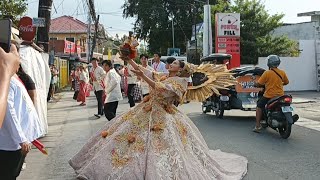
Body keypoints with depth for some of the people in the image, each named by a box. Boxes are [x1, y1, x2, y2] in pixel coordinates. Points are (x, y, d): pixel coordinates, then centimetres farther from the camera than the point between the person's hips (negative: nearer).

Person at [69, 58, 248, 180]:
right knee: (122, 131, 9)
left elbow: (161, 89, -23)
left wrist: (143, 76, -26)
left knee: (165, 146, -15)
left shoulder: (180, 80, -7)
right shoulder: (161, 76, 16)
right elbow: (140, 69, 17)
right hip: (146, 112, 8)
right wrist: (128, 58, 13)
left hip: (164, 117, -8)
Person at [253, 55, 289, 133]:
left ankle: (257, 126, 5)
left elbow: (258, 84, -9)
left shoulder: (267, 73, -12)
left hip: (269, 96, -4)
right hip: (280, 96, 5)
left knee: (259, 106, 13)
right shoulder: (282, 72, 2)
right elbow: (286, 82, 17)